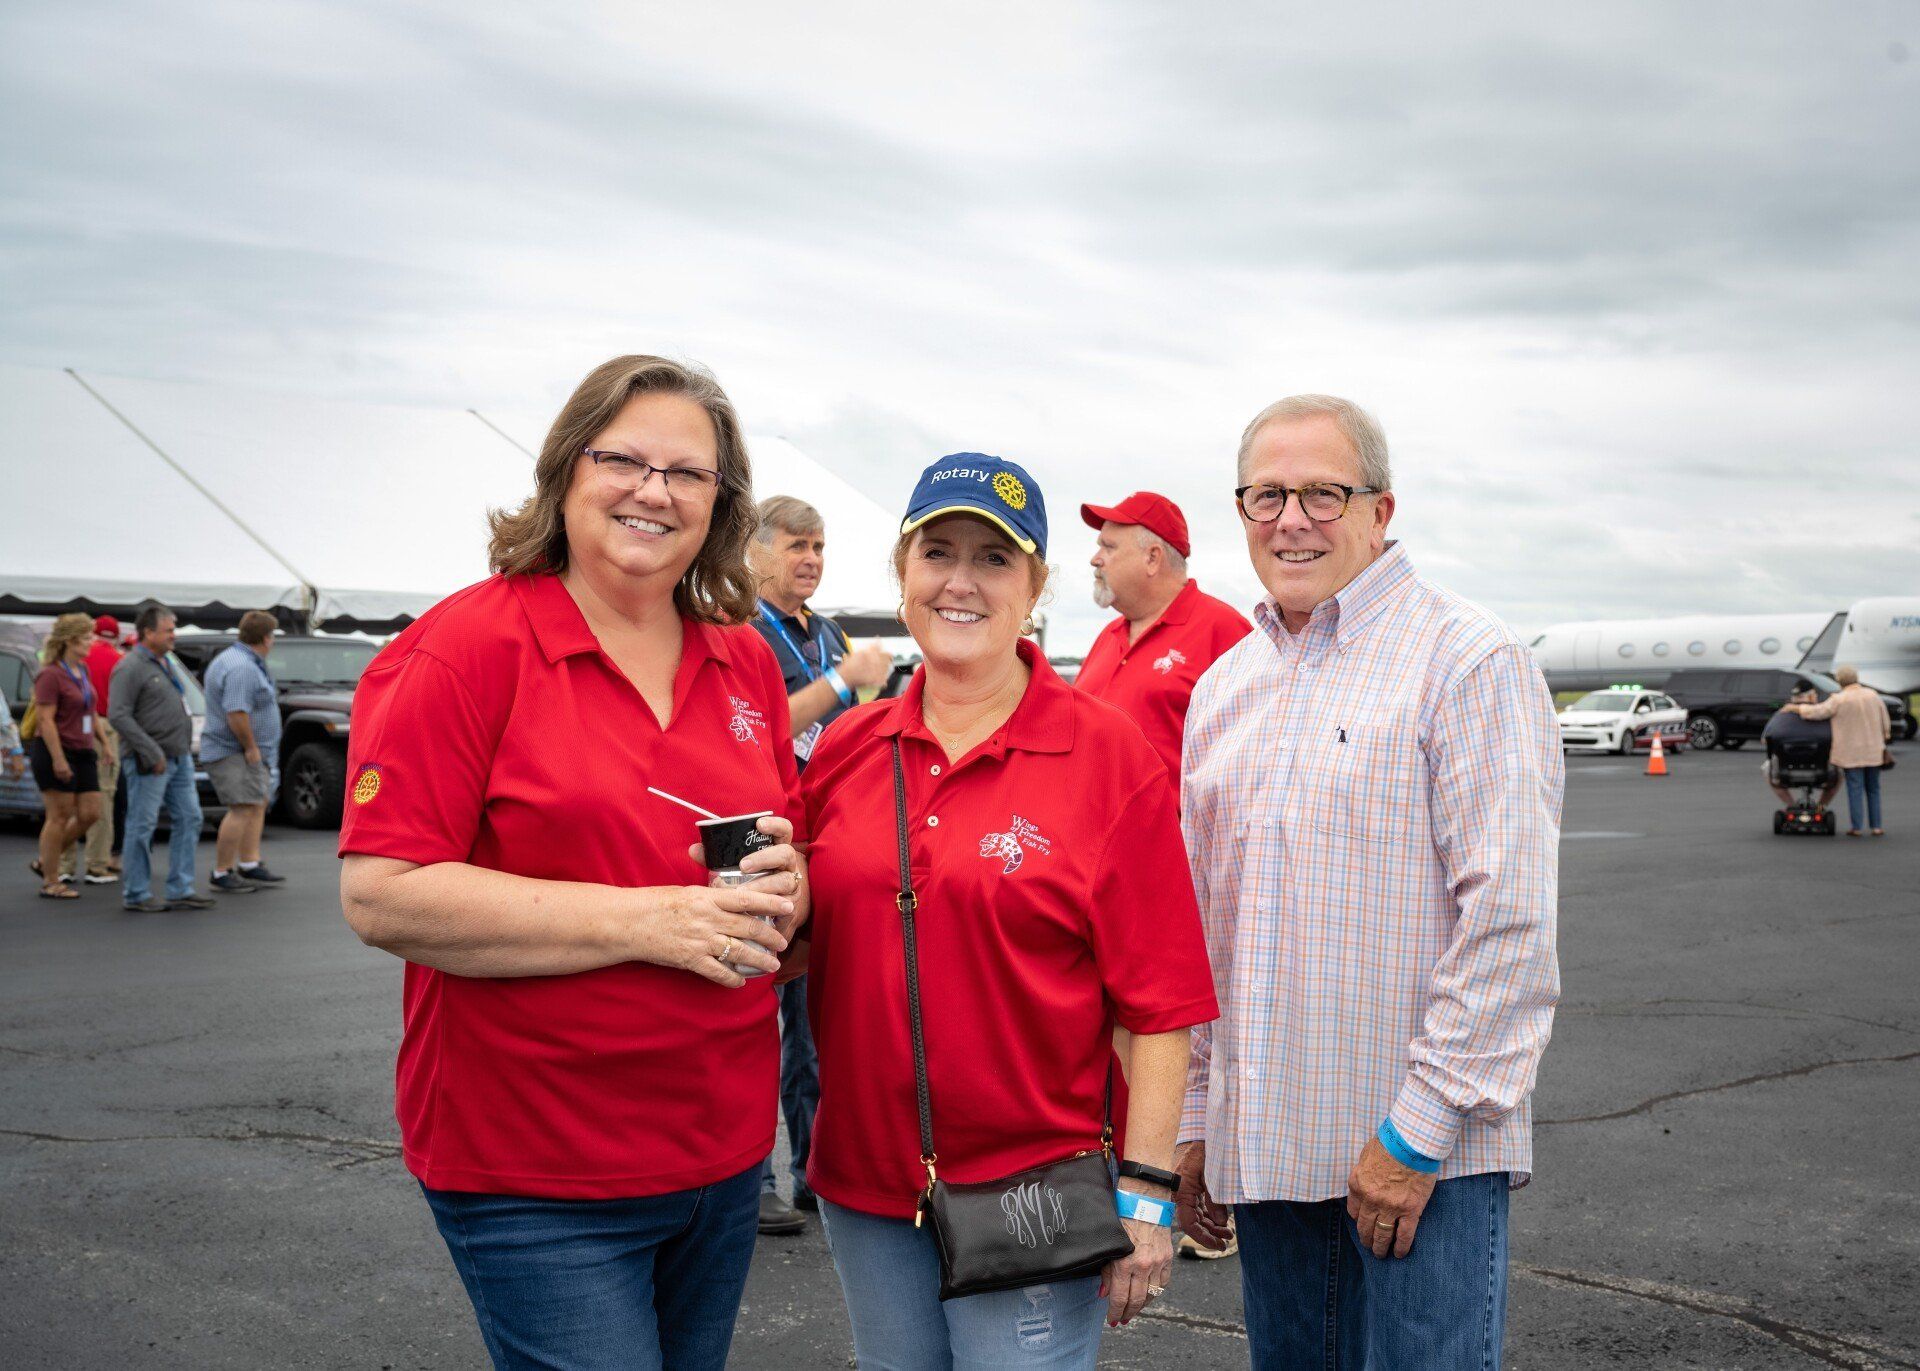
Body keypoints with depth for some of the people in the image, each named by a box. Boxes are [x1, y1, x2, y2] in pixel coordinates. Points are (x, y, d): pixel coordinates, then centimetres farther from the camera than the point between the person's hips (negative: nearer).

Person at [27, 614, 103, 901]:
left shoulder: (82, 670, 12)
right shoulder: (51, 675, -13)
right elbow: (44, 719, -18)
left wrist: (93, 747, 18)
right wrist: (58, 759, -22)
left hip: (82, 752, 8)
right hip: (55, 751, -8)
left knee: (90, 814, 6)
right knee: (60, 816, -3)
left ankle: (45, 862, 22)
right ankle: (50, 882, 7)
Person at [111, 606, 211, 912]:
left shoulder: (166, 664, 17)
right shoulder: (131, 668, -11)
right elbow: (118, 715, -19)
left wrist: (186, 749, 16)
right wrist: (151, 752, -20)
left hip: (180, 758, 9)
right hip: (151, 763, -9)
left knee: (188, 820, 7)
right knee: (142, 826, -3)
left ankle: (181, 890, 12)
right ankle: (136, 895, 4)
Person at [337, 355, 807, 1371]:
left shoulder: (747, 662, 8)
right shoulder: (469, 647, -11)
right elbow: (383, 896, -18)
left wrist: (778, 889, -7)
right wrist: (645, 921, -21)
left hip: (725, 1154, 6)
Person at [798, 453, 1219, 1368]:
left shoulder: (1107, 756, -8)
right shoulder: (845, 749, 3)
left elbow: (1156, 1001, -9)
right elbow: (807, 944, 13)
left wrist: (1143, 1186, -12)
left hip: (1032, 1186, -4)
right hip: (862, 1184, 4)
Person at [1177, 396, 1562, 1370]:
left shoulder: (1467, 662, -8)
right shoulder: (1222, 688, 13)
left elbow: (1509, 925, -15)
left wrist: (1420, 1129, -17)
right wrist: (1192, 1122, 14)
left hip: (1428, 1152, -6)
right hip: (1264, 1146, 6)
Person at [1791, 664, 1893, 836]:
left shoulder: (1839, 700, -13)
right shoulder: (1873, 695, 1)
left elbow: (1817, 712, -14)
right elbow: (1885, 721, 7)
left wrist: (1796, 708, 0)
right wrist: (1884, 737, 21)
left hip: (1851, 753, -4)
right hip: (1873, 751, 4)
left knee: (1855, 789, 0)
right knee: (1873, 789, 11)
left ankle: (1856, 828, 0)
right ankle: (1876, 826, 11)